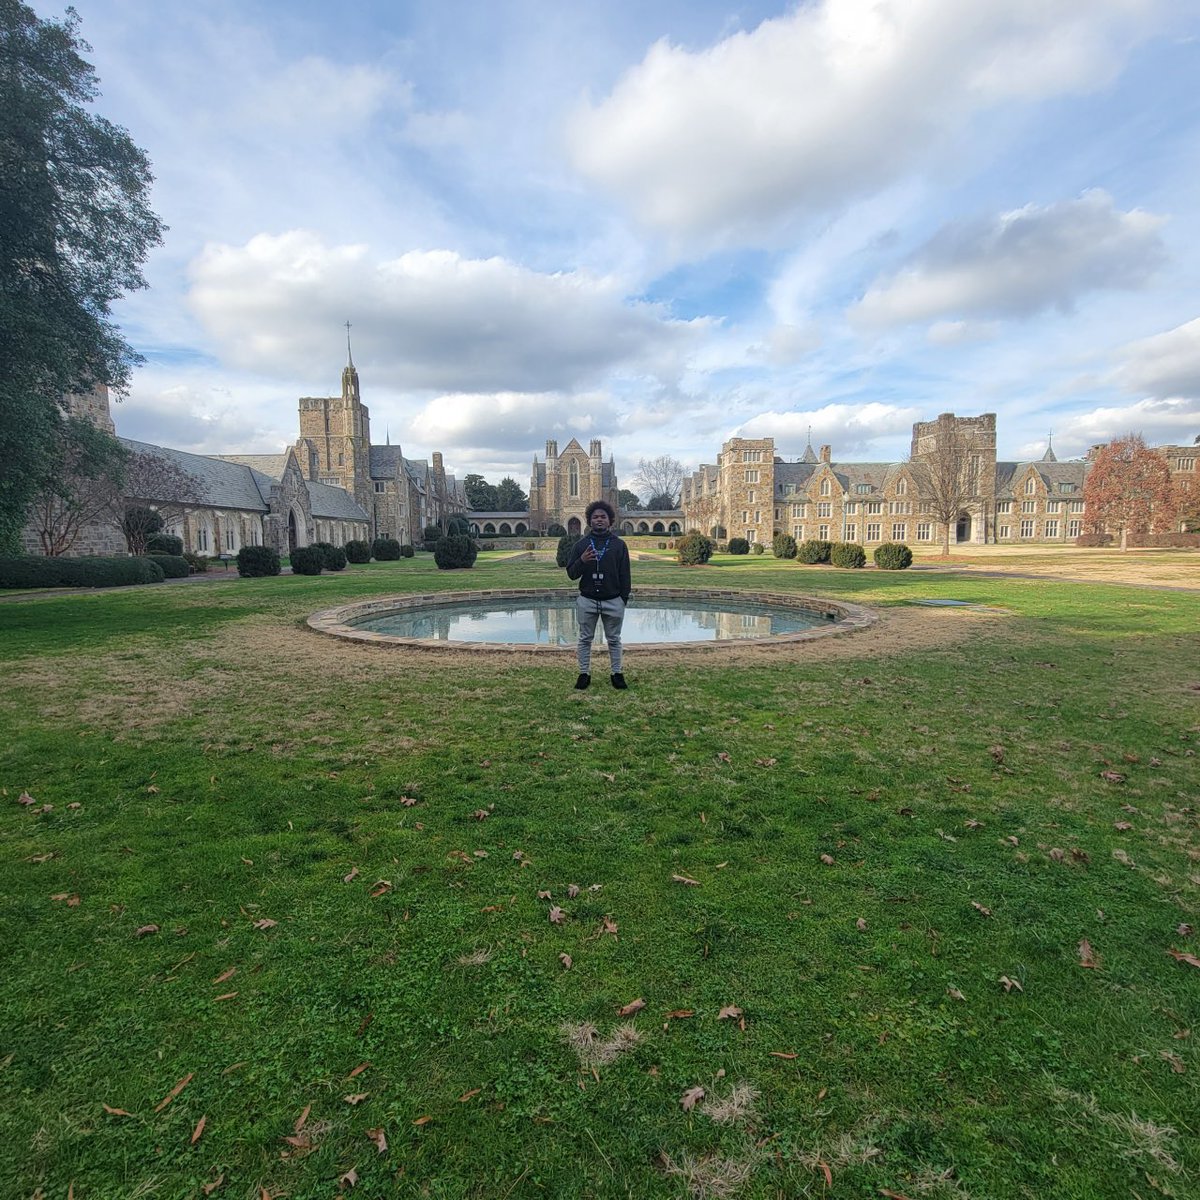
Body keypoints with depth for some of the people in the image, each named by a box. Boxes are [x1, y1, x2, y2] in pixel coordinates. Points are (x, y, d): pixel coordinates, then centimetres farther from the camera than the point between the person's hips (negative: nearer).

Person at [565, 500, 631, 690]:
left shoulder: (619, 544, 1)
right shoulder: (581, 544, 2)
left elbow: (624, 574, 3)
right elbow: (571, 574, 0)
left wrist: (624, 598, -2)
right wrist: (582, 561, -18)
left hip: (613, 601, -1)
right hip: (587, 601, 1)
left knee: (614, 640, 10)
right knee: (585, 639, 9)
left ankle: (616, 673, 21)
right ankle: (584, 673, 20)